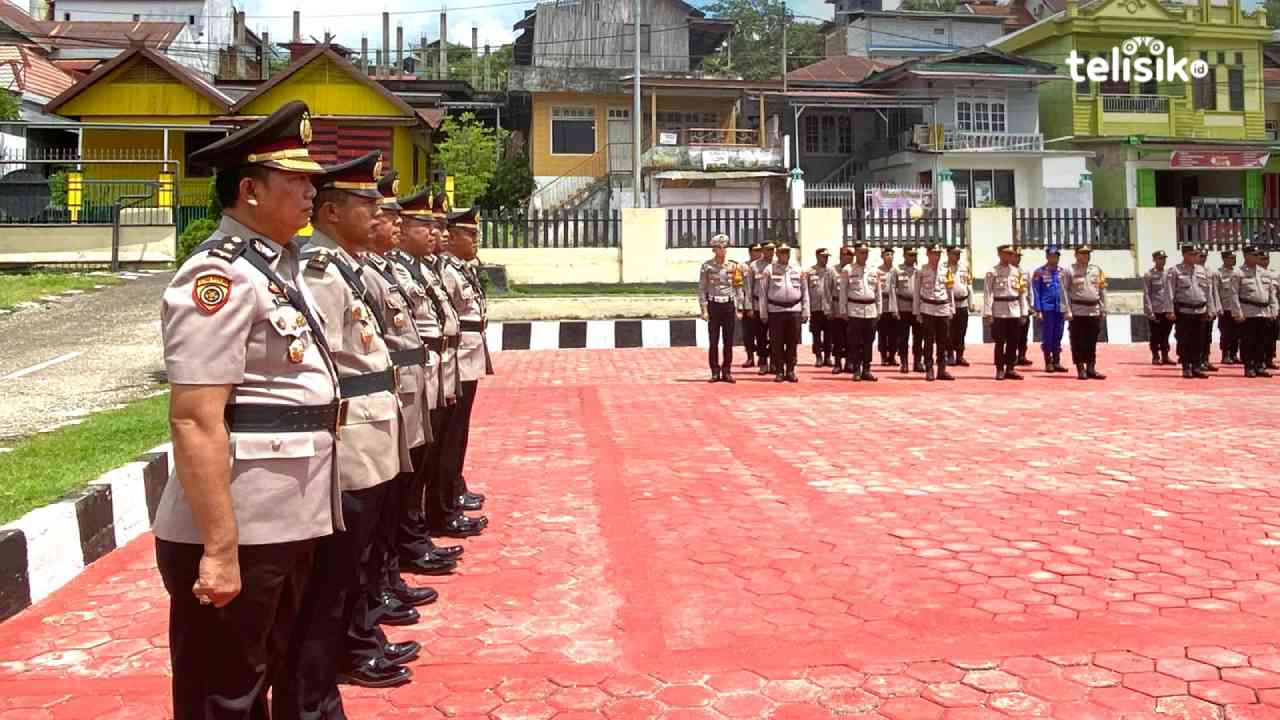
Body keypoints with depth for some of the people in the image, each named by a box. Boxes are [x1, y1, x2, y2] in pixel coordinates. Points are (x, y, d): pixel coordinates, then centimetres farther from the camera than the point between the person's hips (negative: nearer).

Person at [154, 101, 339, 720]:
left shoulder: (276, 264, 12)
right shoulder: (219, 275, -17)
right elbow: (195, 423, -23)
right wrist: (220, 549, -23)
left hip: (284, 527, 9)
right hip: (237, 536, -9)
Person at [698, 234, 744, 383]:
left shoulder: (734, 266, 7)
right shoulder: (707, 266, 0)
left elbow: (738, 288, 10)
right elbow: (702, 289, -1)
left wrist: (737, 308, 4)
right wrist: (704, 309, -8)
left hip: (729, 305, 2)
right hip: (713, 305, -2)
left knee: (728, 342, 5)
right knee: (713, 341, 0)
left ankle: (727, 372, 12)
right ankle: (715, 372, 6)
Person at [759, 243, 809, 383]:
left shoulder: (798, 271, 9)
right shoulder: (769, 271, 3)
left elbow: (805, 292, 11)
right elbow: (763, 293, 2)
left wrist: (805, 312, 5)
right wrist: (763, 313, -2)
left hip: (794, 310, 2)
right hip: (775, 311, -2)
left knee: (792, 343, 5)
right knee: (777, 343, 2)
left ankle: (790, 371, 13)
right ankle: (779, 371, 9)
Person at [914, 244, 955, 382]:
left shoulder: (946, 270, 9)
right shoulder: (921, 271, 1)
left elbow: (950, 290, 14)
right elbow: (917, 292, 2)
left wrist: (952, 309, 10)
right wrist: (917, 312, -2)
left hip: (943, 309, 3)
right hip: (927, 309, -3)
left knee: (942, 342, 5)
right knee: (929, 341, -1)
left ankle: (942, 370, 10)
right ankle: (929, 370, 3)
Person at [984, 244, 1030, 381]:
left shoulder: (1017, 271, 11)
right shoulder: (992, 272, -2)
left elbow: (1022, 293, 11)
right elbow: (988, 293, -7)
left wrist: (1023, 313, 7)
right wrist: (988, 313, -13)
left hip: (1015, 311, 4)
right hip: (999, 312, -4)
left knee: (1013, 342, 6)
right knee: (1000, 342, -1)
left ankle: (1011, 369, 14)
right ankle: (1000, 370, 6)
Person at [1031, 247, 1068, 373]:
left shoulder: (1062, 272, 9)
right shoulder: (1040, 272, -3)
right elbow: (1036, 292, -4)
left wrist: (1067, 310, 9)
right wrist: (1038, 311, -9)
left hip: (1060, 309, 4)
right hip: (1047, 310, -4)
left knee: (1058, 337, 8)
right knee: (1047, 337, 0)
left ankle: (1057, 363, 14)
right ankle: (1048, 363, 7)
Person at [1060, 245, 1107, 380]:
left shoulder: (1097, 270, 12)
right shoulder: (1069, 271, 0)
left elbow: (1102, 290, 14)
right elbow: (1064, 291, -5)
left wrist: (1103, 310, 8)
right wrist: (1068, 311, -12)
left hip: (1094, 312, 4)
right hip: (1078, 312, -4)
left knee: (1092, 343, 7)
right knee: (1078, 342, -1)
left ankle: (1091, 368, 13)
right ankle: (1081, 370, 6)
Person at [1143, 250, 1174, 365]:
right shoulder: (1149, 275, -3)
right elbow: (1146, 295, -7)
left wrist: (1172, 310, 9)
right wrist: (1150, 312, -13)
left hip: (1168, 311, 4)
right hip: (1155, 311, -4)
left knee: (1166, 335, 9)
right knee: (1156, 336, 1)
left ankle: (1165, 356, 17)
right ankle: (1155, 357, 9)